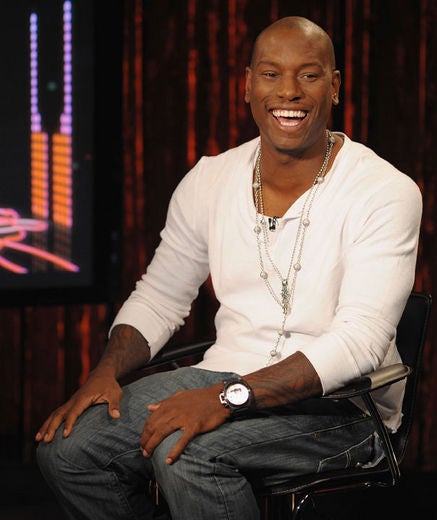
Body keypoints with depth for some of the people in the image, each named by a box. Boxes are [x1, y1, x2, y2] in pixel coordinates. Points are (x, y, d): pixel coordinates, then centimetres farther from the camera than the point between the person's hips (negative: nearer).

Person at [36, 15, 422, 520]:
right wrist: (104, 374, -5)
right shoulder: (209, 181, 6)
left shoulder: (385, 192, -12)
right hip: (226, 378, 6)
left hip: (337, 404, -5)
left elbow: (360, 340, -21)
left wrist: (228, 399, -31)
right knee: (65, 447, -14)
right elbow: (159, 298, 16)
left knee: (183, 451, -32)